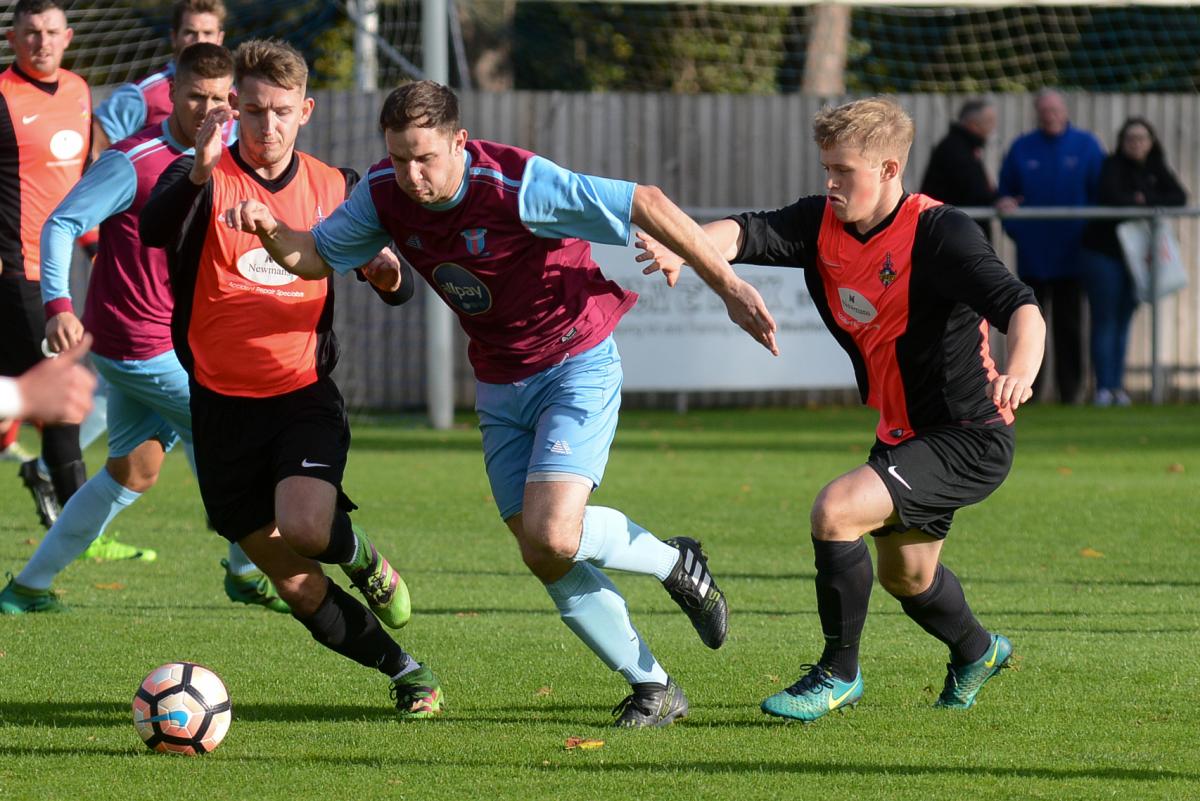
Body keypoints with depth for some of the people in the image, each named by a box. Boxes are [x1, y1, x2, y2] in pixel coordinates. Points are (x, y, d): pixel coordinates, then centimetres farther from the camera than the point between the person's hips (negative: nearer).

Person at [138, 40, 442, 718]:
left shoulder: (335, 189, 3)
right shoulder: (205, 178, -7)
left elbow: (396, 287, 11)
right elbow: (154, 231, -29)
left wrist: (388, 273, -13)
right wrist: (200, 170, -46)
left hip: (305, 395, 0)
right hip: (223, 403, 0)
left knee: (304, 528, -28)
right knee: (297, 589, 3)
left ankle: (363, 556, 8)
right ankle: (408, 673, 23)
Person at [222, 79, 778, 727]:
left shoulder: (516, 184, -27)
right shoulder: (384, 194, -9)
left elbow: (645, 204, -24)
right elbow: (317, 257, 7)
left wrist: (730, 286, -24)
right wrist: (270, 230, -17)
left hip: (576, 364, -6)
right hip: (499, 386, 6)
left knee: (551, 534, -23)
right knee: (546, 561, 1)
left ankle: (674, 563, 6)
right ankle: (653, 688, 15)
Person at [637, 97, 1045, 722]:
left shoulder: (939, 233, -23)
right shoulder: (822, 225, -5)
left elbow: (1021, 308, -34)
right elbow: (747, 232, -21)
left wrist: (1018, 375, -55)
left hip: (970, 440, -9)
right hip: (901, 433, 9)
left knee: (837, 509, -24)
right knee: (904, 577, 26)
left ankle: (839, 673, -6)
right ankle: (976, 651, 58)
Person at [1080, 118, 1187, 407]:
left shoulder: (1156, 169, 8)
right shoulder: (1113, 166, -7)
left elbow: (1179, 197, -4)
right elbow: (1111, 196, -24)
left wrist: (1145, 200, -15)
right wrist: (1138, 202, -11)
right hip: (1104, 251, -4)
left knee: (1123, 321, 6)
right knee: (1104, 321, -5)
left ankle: (1118, 386, 9)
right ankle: (1104, 387, -4)